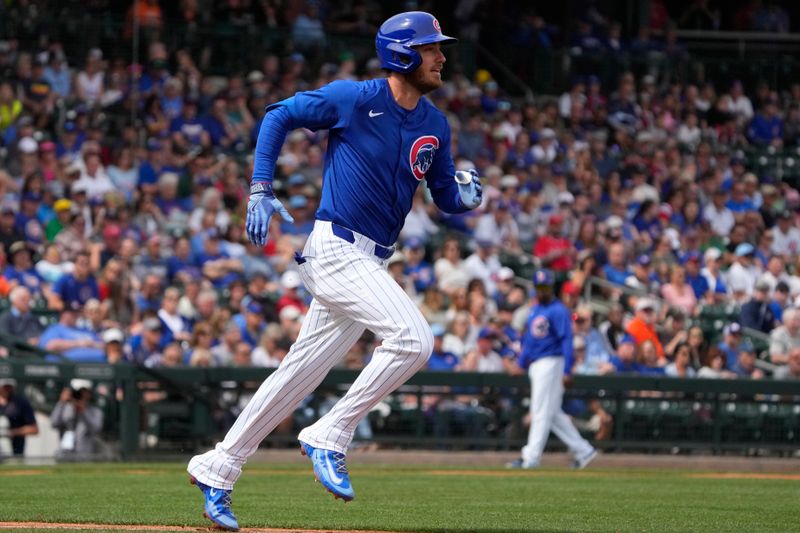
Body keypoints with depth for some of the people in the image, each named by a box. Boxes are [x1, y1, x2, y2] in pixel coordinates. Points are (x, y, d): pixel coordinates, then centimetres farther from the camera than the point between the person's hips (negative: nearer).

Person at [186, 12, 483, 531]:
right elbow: (280, 114, 2)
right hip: (336, 249, -7)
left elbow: (446, 196, 16)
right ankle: (329, 438, -13)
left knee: (300, 375, 10)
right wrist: (261, 190, -5)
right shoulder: (354, 98, -9)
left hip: (371, 262, 7)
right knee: (413, 337, -23)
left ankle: (217, 470, 20)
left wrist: (465, 195, -8)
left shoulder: (435, 124, 10)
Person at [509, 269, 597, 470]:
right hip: (535, 365, 9)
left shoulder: (559, 311, -9)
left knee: (542, 411, -8)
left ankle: (531, 457, -7)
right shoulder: (534, 310, 17)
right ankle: (582, 450, 14)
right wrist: (522, 362, 17)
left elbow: (567, 340, -15)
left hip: (550, 362, -9)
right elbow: (528, 338, 24)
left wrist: (567, 370, -21)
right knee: (553, 414, 9)